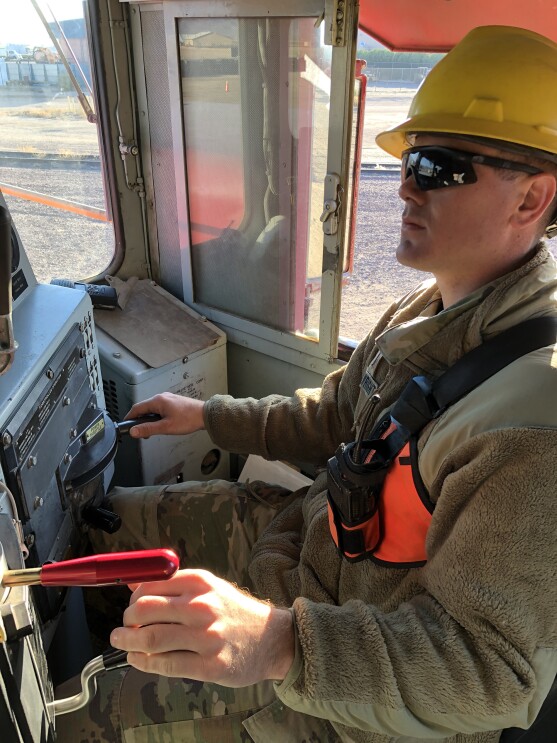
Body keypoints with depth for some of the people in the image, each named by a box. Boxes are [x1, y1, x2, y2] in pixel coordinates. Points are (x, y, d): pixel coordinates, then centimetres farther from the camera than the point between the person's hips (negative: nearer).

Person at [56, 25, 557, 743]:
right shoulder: (434, 303, -3)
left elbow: (489, 671, -31)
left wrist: (281, 643, -47)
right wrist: (208, 415, 10)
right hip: (314, 534, 8)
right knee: (104, 515, 15)